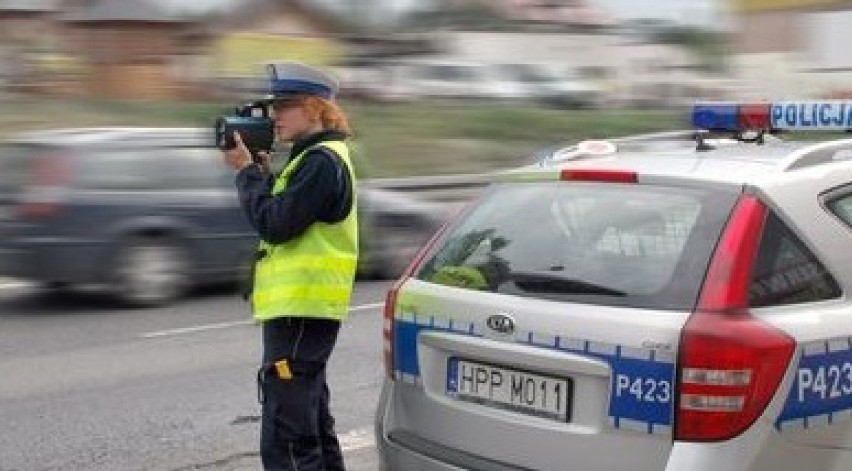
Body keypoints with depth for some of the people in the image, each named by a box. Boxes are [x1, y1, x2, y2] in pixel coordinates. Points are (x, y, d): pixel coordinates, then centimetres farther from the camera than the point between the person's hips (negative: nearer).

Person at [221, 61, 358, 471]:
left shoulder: (322, 161, -15)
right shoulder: (314, 157, 17)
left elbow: (275, 224, -20)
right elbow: (284, 213, 18)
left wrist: (246, 171, -9)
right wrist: (262, 173, 5)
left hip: (299, 312, -11)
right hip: (304, 309, 11)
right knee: (313, 427, 18)